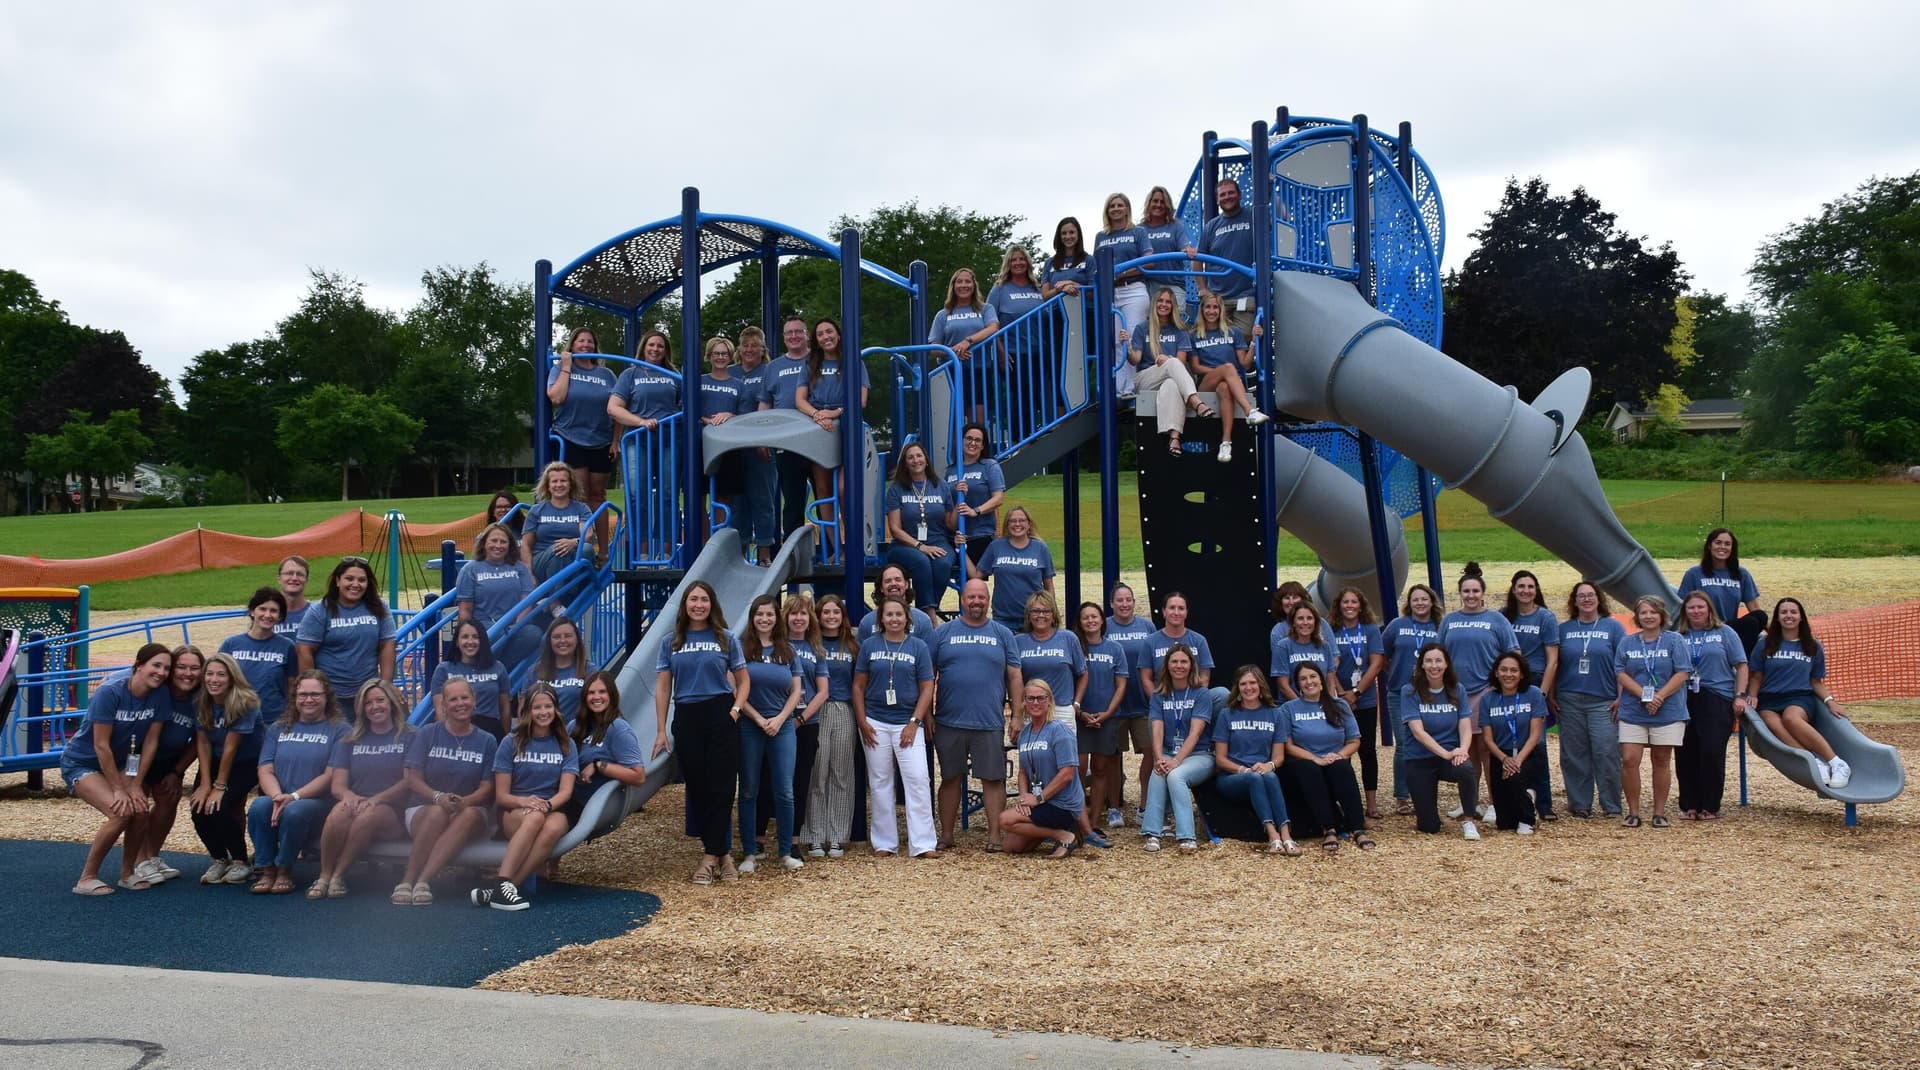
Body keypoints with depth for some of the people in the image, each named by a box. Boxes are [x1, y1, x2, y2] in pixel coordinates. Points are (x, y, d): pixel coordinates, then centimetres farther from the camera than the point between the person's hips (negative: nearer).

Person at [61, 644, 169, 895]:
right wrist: (118, 790, -21)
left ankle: (127, 873, 5)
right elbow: (101, 745, -24)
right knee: (121, 812, -25)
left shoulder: (160, 694, -12)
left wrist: (136, 785, -13)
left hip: (116, 762, 5)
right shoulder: (110, 692, -27)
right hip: (81, 762, -5)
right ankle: (86, 878, -9)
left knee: (140, 810, -16)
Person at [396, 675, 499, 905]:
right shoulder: (427, 734, 4)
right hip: (424, 808, 0)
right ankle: (406, 881, -32)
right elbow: (413, 779, -1)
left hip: (470, 810, 1)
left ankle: (423, 880, -41)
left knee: (470, 815, -36)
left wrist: (464, 801, -22)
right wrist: (438, 797, -21)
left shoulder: (487, 741, 6)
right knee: (438, 813, -37)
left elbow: (487, 788, 1)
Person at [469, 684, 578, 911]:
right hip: (512, 814, -1)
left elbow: (566, 791, -3)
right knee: (534, 817, -38)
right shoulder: (511, 744, 4)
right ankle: (503, 883, -46)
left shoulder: (566, 745, 8)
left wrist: (547, 805, -25)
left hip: (553, 810, 1)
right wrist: (524, 801, -22)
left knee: (554, 827, -37)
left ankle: (508, 884, -41)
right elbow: (501, 795, 0)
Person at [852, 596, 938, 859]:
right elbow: (858, 686, 7)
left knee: (918, 780, -8)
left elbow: (927, 689, 2)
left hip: (908, 723, -1)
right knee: (879, 783, 7)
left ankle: (923, 844, -5)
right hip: (875, 723, 1)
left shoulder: (918, 647, 3)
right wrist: (862, 722, -1)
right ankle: (884, 842, 15)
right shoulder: (870, 646, 5)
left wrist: (914, 722, -7)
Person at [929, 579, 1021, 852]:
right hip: (949, 722, 0)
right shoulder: (943, 633, 6)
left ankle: (995, 835, 8)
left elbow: (1014, 676, 7)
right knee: (951, 778, 10)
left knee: (992, 779, 1)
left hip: (990, 723, 0)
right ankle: (946, 835, 19)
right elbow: (929, 676, 6)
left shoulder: (1002, 634, 7)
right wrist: (927, 714, 1)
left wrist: (1017, 715, 1)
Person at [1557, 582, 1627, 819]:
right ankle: (1579, 804, 12)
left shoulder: (1613, 627, 5)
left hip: (1603, 701, -2)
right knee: (1573, 755, 4)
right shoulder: (1564, 629, 11)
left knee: (1606, 753, -8)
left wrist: (1621, 697, -4)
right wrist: (1551, 696, 6)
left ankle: (1612, 806, 2)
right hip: (1569, 701, 2)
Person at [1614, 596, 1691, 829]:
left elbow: (1682, 673, -5)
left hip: (1668, 712, -1)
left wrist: (1659, 696, -16)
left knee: (1662, 761, 5)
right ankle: (1633, 812, 4)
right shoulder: (1627, 643, 9)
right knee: (1629, 760, -7)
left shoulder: (1674, 641, 2)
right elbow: (1621, 673, 1)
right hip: (1632, 712, 1)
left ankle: (1659, 813, 15)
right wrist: (1643, 695, -14)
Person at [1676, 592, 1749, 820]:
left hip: (1717, 700, -2)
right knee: (1686, 754, 2)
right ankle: (1689, 806, 11)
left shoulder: (1724, 633, 7)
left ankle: (1710, 806, 5)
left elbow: (1741, 665, 4)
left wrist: (1740, 696, -4)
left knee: (1712, 752, -6)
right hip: (1685, 701, 2)